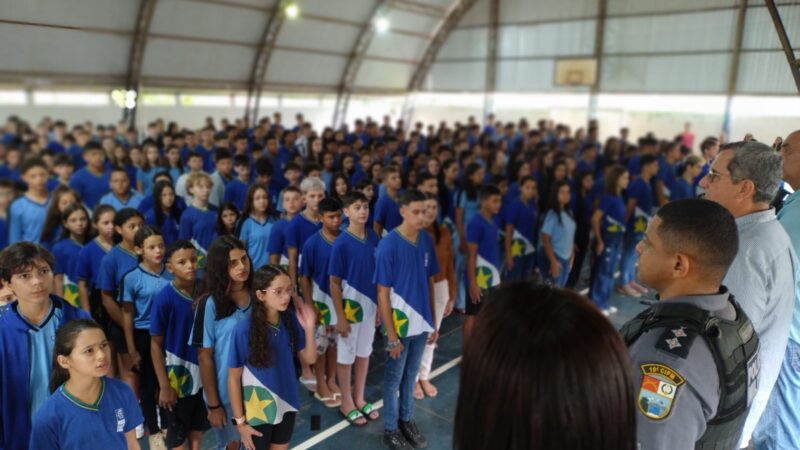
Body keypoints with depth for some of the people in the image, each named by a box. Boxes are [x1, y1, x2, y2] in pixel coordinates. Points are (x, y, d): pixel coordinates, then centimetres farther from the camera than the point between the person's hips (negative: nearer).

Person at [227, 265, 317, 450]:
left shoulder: (290, 320, -12)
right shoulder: (244, 330, -25)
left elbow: (309, 359, -2)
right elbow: (233, 378, -14)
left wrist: (309, 328, -18)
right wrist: (240, 421, -9)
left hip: (286, 404, 4)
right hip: (257, 410, -4)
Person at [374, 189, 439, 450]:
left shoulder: (426, 240, -3)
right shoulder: (388, 245, -19)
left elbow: (429, 282, 7)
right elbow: (383, 294, -16)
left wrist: (433, 321, 9)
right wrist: (391, 335, -14)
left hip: (420, 323, 5)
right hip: (399, 323, -5)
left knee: (411, 375, 21)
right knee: (394, 378, 13)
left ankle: (407, 420, 41)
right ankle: (390, 429, 32)